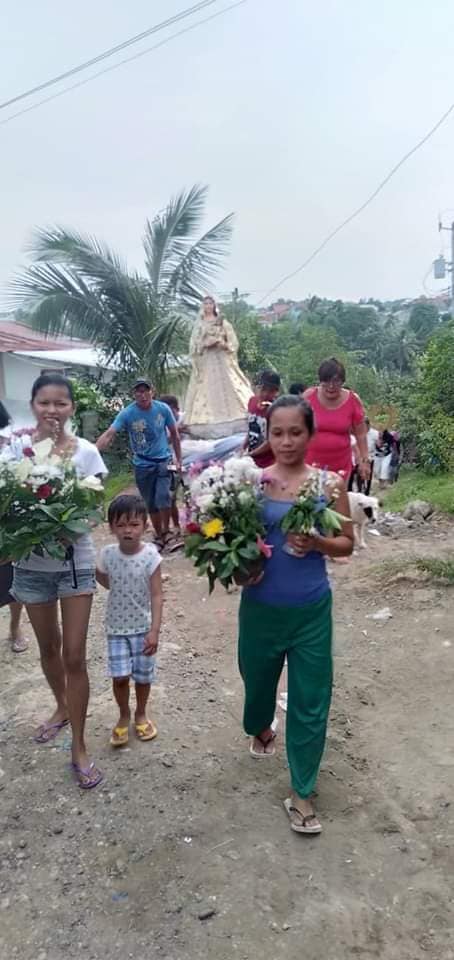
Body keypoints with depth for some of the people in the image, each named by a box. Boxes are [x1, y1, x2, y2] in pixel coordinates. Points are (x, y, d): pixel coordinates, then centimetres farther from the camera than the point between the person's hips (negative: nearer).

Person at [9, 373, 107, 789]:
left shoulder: (86, 451, -7)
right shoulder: (17, 446, -6)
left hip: (75, 561, -1)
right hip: (31, 563, 2)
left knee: (74, 656, 0)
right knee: (49, 648, 19)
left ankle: (79, 747, 14)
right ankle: (63, 708, 46)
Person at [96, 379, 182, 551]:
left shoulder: (163, 409, -9)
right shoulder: (127, 413, -13)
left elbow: (174, 434, 3)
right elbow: (109, 434, -23)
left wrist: (178, 459, 3)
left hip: (163, 461, -1)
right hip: (142, 465, 1)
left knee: (163, 497, -18)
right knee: (151, 504, 9)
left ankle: (166, 532, 7)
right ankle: (160, 537, 28)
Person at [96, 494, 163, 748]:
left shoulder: (150, 555, -18)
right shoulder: (108, 554, -11)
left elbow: (157, 595, -16)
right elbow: (102, 578, 12)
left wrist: (155, 631, -21)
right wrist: (120, 590, 2)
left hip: (143, 627, -1)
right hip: (116, 627, 1)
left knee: (143, 675, 12)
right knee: (120, 676, -2)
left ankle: (141, 714, 37)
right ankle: (124, 716, 26)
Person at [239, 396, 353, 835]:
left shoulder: (330, 483, -6)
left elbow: (346, 544, 1)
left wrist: (316, 543, -18)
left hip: (311, 609, 0)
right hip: (261, 607, 1)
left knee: (310, 700, 6)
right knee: (258, 678, 22)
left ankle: (300, 793, 26)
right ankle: (260, 728, 58)